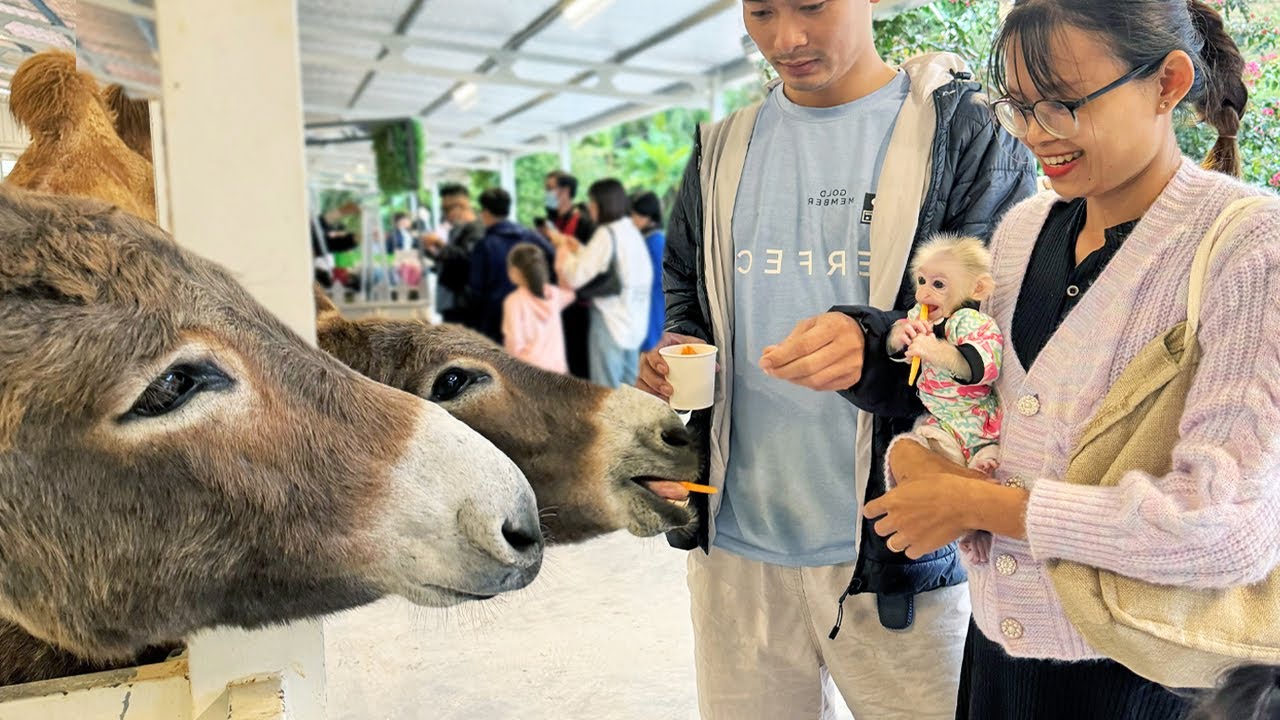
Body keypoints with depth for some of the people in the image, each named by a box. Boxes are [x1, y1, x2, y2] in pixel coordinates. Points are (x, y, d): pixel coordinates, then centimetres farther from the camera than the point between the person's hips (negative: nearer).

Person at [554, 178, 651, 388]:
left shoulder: (607, 233, -15)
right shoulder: (631, 230, 10)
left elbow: (575, 277, -19)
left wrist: (563, 248, -4)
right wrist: (578, 249, 16)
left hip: (611, 322, -9)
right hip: (634, 321, 9)